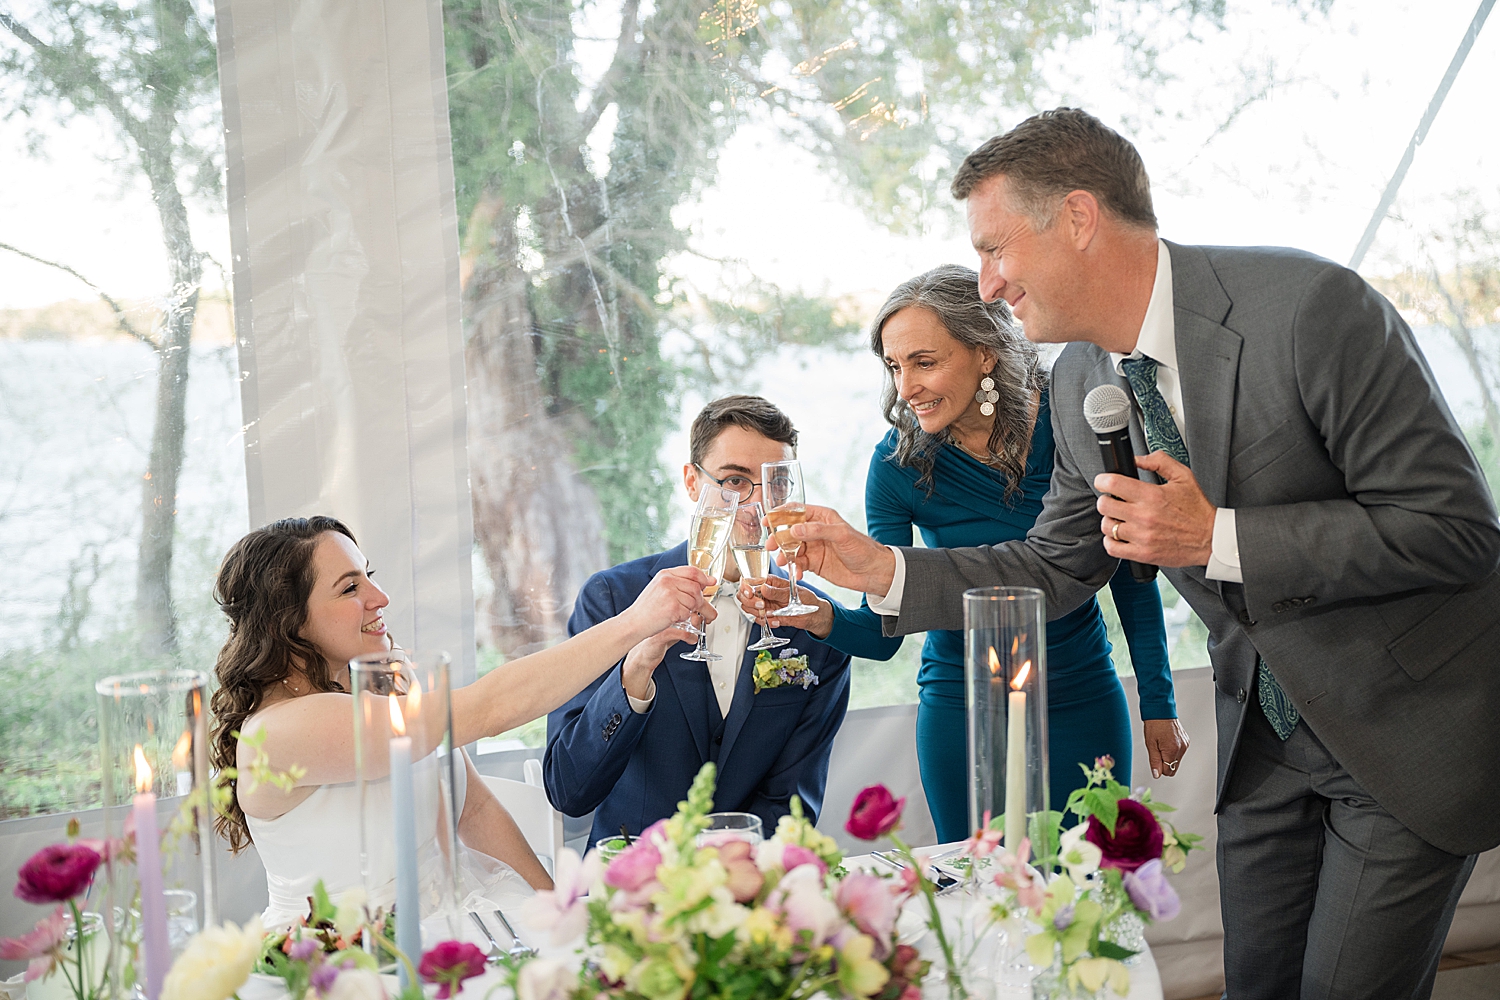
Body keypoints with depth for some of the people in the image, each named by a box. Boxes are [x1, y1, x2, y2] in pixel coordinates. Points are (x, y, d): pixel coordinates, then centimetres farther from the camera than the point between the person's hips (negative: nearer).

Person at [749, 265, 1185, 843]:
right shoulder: (899, 463, -12)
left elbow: (1127, 568, 0)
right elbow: (883, 631, -12)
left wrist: (1158, 702, 1)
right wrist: (822, 617, -33)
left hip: (1082, 706, 0)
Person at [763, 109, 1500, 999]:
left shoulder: (1310, 308, -24)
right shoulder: (1079, 386, -1)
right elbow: (1055, 570, 11)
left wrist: (1218, 539, -27)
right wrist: (883, 569, -2)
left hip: (1410, 725, -6)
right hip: (1267, 730, 6)